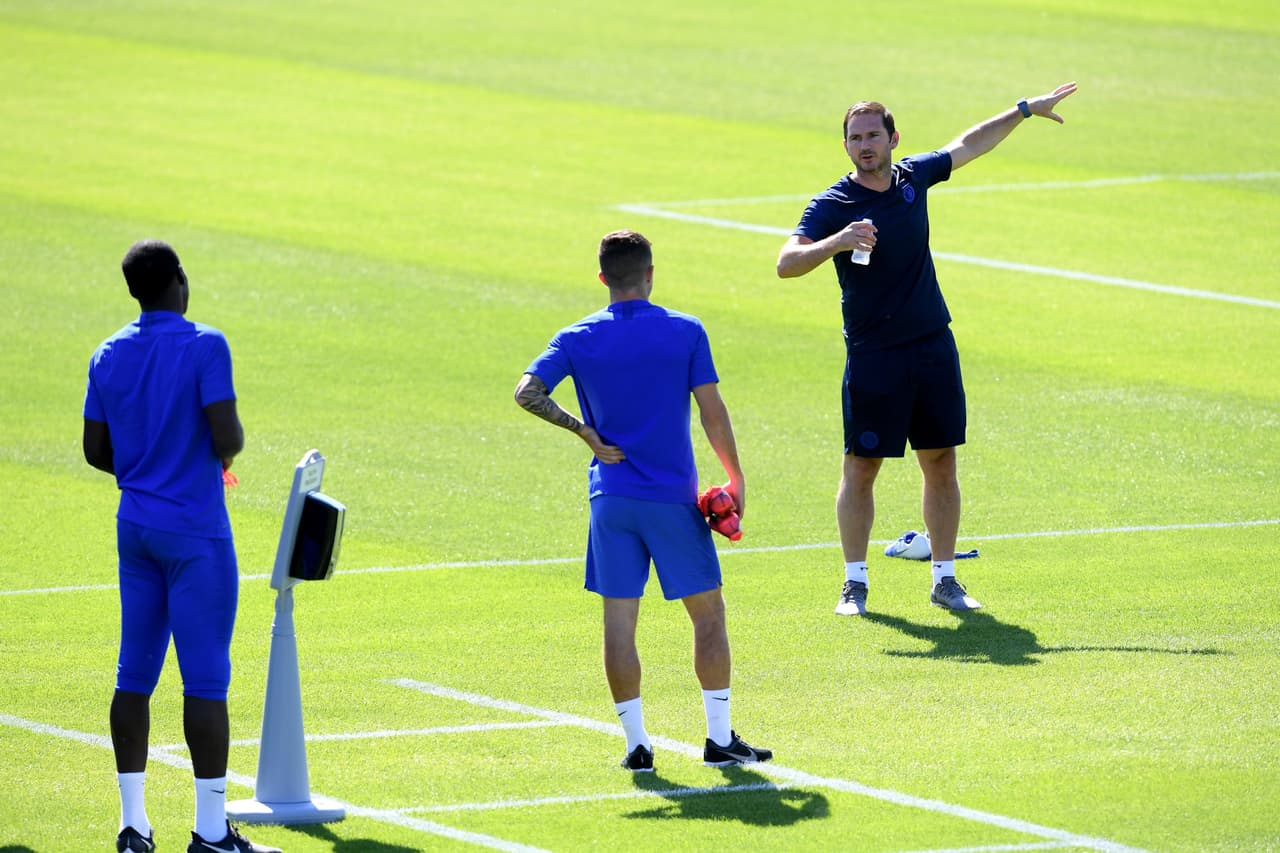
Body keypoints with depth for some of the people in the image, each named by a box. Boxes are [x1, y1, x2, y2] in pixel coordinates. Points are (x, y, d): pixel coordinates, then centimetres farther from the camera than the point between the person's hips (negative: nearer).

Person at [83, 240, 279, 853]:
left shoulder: (109, 355, 7)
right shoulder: (205, 346, -12)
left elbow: (96, 450, 11)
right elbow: (226, 438, -19)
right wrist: (228, 452, 3)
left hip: (136, 525, 6)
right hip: (196, 532, -6)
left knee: (134, 676, 9)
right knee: (206, 680, -4)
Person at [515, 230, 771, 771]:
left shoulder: (578, 339, 0)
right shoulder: (686, 332, -4)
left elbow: (527, 392, -11)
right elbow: (713, 413, -6)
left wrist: (583, 430, -1)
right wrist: (736, 479, 3)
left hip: (611, 497, 2)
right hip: (674, 497, -1)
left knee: (619, 619, 6)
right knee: (708, 613, 9)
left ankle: (636, 743, 5)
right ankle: (719, 739, 8)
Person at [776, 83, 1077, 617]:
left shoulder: (913, 177, 6)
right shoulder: (832, 206, -9)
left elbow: (967, 145, 22)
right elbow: (787, 263, -21)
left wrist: (1025, 110, 29)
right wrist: (837, 242, -37)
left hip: (933, 347, 5)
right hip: (873, 354, -5)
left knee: (941, 464, 7)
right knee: (861, 467, -2)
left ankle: (945, 579, 15)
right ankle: (854, 583, 7)